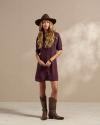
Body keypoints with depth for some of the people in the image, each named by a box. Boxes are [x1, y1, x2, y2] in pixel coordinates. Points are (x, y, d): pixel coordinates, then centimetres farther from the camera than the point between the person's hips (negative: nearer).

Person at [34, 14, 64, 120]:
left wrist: (50, 60, -13)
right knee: (42, 89, 2)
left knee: (55, 88, -9)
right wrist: (39, 60, -12)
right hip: (41, 65, 2)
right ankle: (44, 112, 13)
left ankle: (52, 112, 1)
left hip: (52, 65, -2)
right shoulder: (39, 37, 6)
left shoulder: (56, 35, -2)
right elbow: (37, 52, 10)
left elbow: (60, 50, -1)